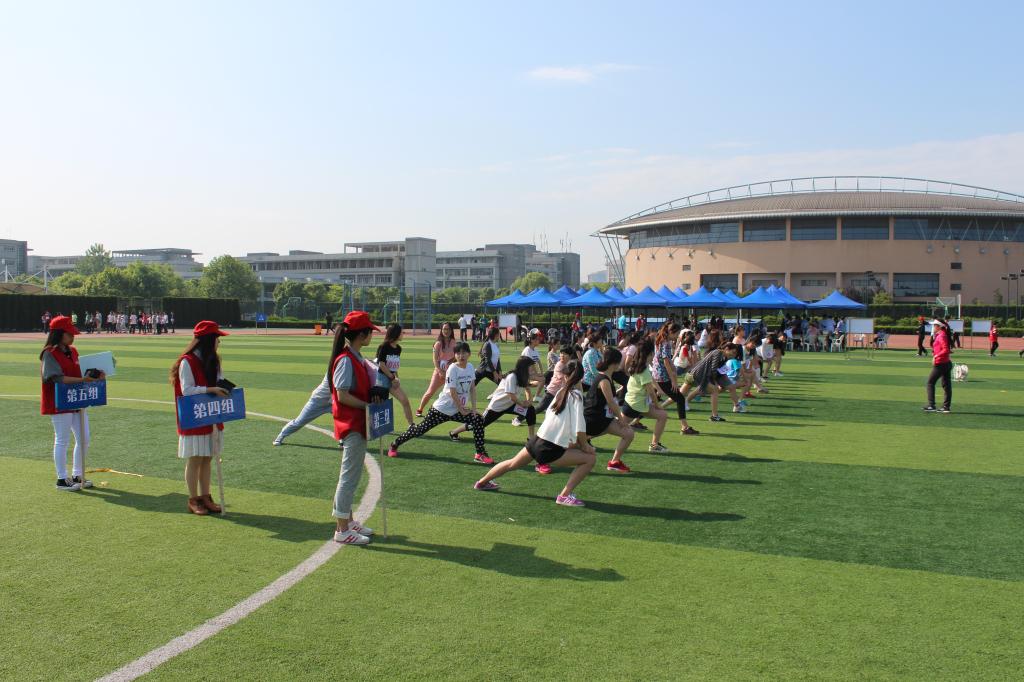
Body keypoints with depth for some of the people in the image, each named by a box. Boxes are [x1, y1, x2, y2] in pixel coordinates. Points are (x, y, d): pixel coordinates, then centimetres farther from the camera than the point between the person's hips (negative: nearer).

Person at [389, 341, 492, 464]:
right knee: (421, 429, -2)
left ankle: (480, 454, 2)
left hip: (458, 410, 6)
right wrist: (462, 410, -13)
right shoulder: (453, 368, -19)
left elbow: (472, 388, 6)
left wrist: (473, 408, -3)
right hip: (443, 408, -6)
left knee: (478, 420, -7)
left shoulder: (470, 367, 0)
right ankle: (395, 445, 16)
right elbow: (453, 393, -20)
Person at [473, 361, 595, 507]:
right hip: (549, 450, -7)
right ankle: (564, 496, -6)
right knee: (590, 459, -5)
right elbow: (579, 428, -21)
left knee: (512, 464, 30)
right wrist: (585, 445, -2)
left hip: (536, 440, 7)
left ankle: (482, 482, 51)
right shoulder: (576, 395, -13)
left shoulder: (561, 391, 7)